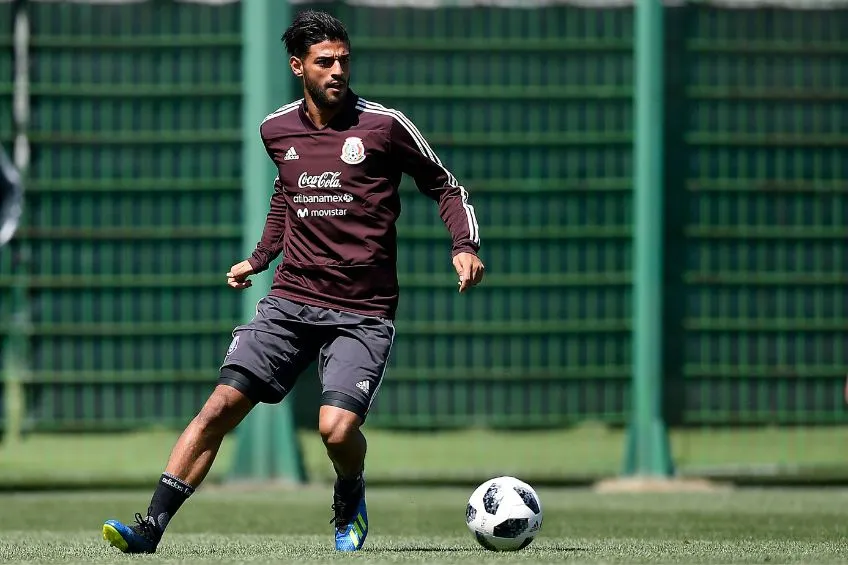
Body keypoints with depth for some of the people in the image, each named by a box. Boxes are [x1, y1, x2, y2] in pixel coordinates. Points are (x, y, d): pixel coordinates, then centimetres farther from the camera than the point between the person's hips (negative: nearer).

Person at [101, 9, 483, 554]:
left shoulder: (384, 124, -5)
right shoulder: (277, 130, 8)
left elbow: (445, 186, 5)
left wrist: (465, 247, -9)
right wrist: (259, 258, 26)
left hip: (363, 313, -3)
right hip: (291, 299, 3)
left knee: (337, 428, -21)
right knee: (221, 406, -11)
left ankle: (350, 499, 14)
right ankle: (152, 526, -9)